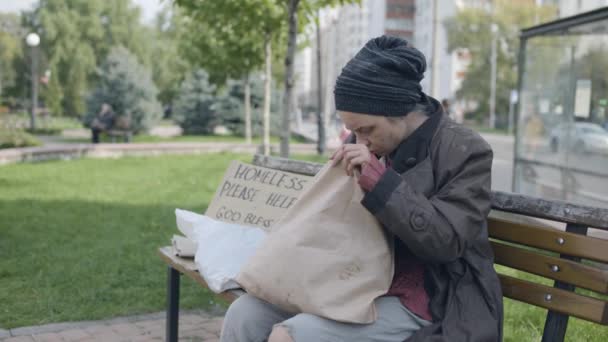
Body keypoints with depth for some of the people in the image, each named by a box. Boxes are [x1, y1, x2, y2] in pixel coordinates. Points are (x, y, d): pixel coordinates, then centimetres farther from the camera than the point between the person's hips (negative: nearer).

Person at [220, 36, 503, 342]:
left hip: (414, 303, -7)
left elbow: (446, 242, -20)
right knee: (243, 315, -11)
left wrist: (378, 179, -24)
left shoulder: (465, 151, -10)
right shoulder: (367, 142, 7)